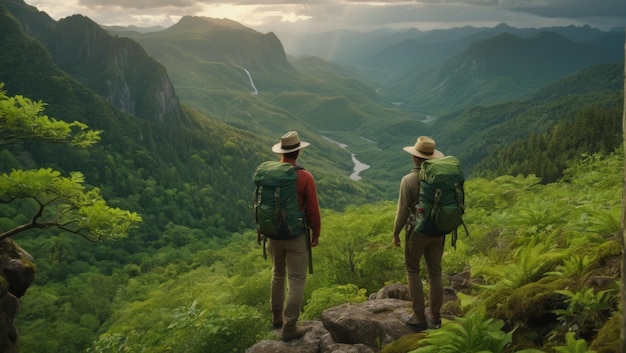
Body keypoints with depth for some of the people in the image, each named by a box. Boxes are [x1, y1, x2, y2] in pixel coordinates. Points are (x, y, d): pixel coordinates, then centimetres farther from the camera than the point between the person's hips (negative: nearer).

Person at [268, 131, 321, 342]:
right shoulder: (305, 177, -18)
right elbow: (312, 210, -13)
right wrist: (316, 233, 2)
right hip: (296, 236, -5)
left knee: (278, 275, 23)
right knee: (296, 281, 3)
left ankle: (277, 317, 35)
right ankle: (289, 328, 5)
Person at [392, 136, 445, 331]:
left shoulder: (408, 180, -16)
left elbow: (403, 210, -13)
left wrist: (396, 233, 0)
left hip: (417, 231, -4)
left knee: (412, 271, 11)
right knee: (435, 272, 13)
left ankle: (419, 316, 9)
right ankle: (434, 316, 22)